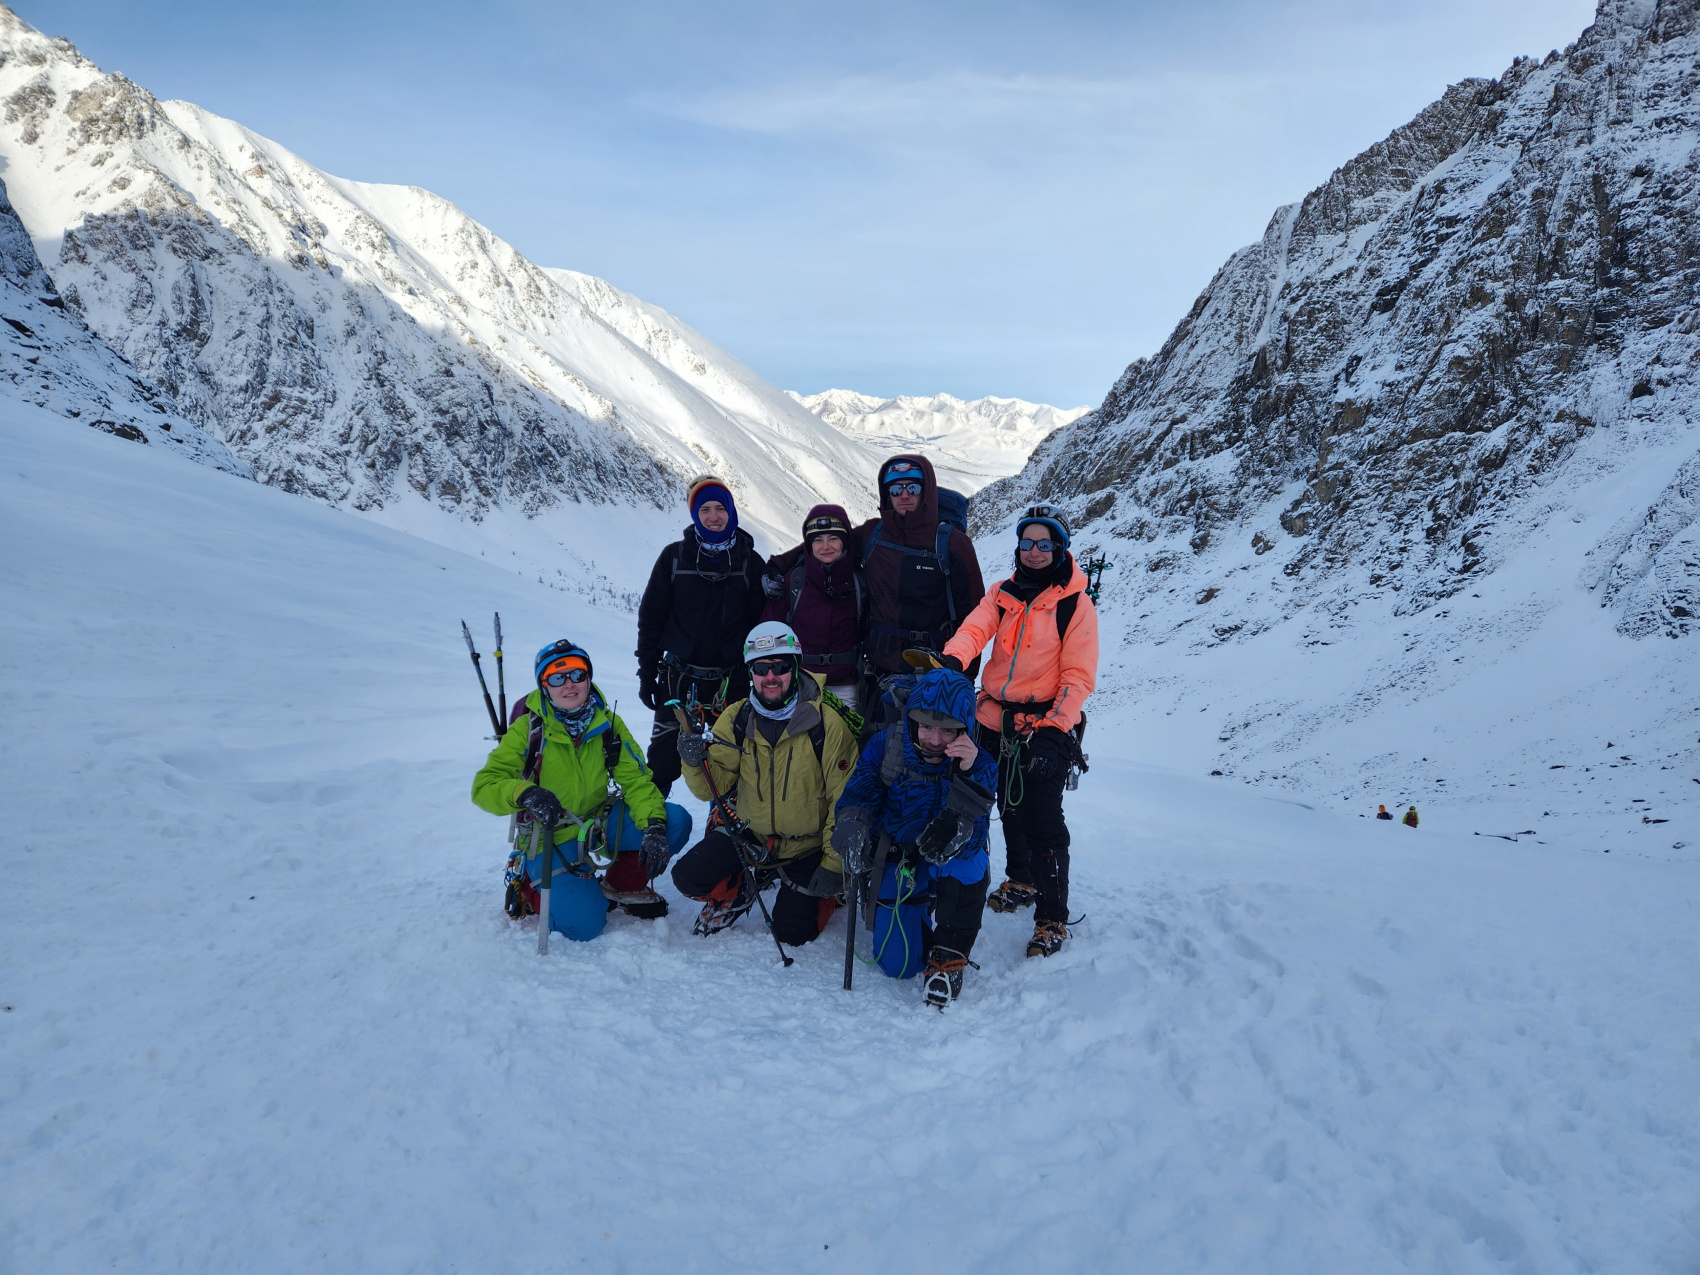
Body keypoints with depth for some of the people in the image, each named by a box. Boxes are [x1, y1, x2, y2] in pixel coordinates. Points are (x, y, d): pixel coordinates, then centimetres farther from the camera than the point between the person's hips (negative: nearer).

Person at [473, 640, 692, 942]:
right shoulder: (528, 729, -12)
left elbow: (637, 781, -8)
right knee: (583, 923, -23)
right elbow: (484, 787, -17)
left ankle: (625, 886, 7)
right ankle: (529, 889, 10)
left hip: (600, 826, 4)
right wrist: (524, 793, -40)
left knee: (676, 821, -18)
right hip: (552, 840, -3)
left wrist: (654, 827, -27)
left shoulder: (609, 725, -3)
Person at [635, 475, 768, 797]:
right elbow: (651, 616, 3)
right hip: (680, 678, 0)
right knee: (664, 758, 2)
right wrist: (646, 672, 0)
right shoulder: (675, 557, 1)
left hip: (732, 681, 0)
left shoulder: (750, 562, 1)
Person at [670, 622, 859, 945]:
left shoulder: (826, 724, -18)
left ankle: (825, 892, 24)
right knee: (688, 877, -14)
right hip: (749, 835, 3)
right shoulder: (736, 719, -7)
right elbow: (713, 786, -7)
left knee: (792, 933, -8)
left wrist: (833, 865, -15)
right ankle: (736, 894, 20)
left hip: (805, 847, -3)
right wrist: (695, 762, -29)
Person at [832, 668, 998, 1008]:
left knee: (965, 859, -38)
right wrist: (851, 827, -35)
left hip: (948, 865, -2)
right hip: (897, 862, 2)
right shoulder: (886, 745, -15)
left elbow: (970, 837, -30)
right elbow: (858, 794, -12)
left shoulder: (979, 764, -20)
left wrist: (968, 777, -44)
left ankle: (948, 957, -17)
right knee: (897, 964, -5)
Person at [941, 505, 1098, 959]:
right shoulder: (1003, 593, 9)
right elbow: (975, 628, -10)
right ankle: (1021, 881, 40)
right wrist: (953, 659, -32)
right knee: (1010, 807, 18)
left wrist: (1055, 727, -18)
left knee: (1044, 819, -10)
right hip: (997, 721, 5)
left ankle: (1053, 918, -1)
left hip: (1046, 727, -5)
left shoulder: (1076, 604, -4)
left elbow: (1078, 676, -7)